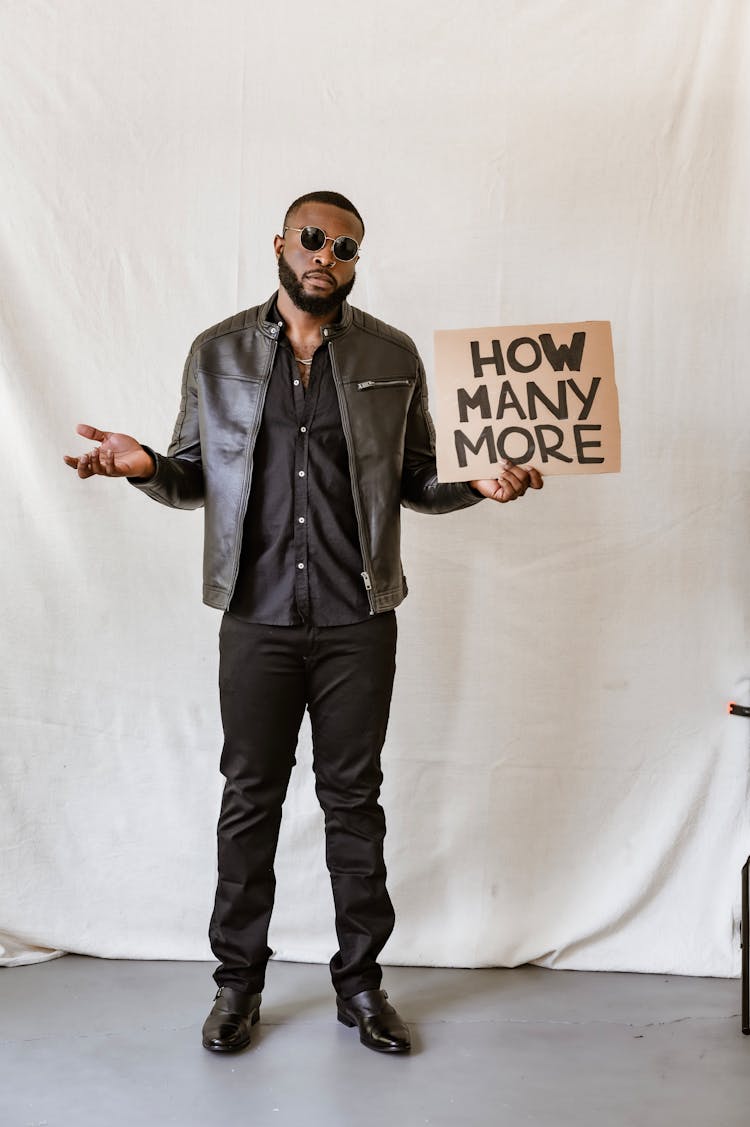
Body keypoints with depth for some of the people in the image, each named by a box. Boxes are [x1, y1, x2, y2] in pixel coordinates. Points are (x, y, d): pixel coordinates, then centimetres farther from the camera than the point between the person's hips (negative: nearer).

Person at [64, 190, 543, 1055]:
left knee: (353, 797, 9)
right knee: (249, 798, 8)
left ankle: (359, 981, 24)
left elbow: (417, 479, 8)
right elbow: (196, 476, 8)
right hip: (258, 618, 0)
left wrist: (476, 482, -11)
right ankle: (238, 980, 26)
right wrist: (144, 465, -12)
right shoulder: (217, 352, 6)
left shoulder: (394, 357, 5)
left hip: (359, 619, 0)